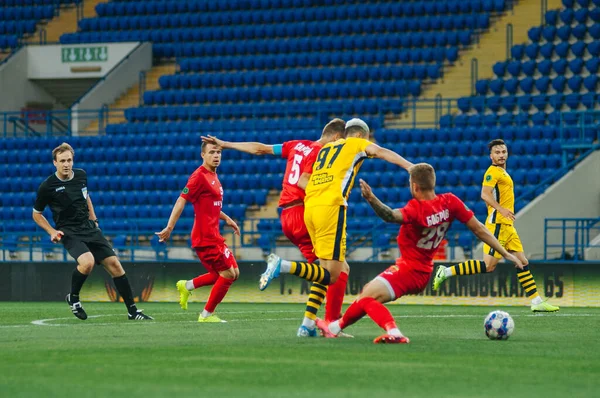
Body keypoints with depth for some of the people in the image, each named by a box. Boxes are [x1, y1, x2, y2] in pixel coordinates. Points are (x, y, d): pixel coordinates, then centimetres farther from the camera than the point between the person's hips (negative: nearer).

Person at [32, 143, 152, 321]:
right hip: (69, 233, -5)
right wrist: (52, 231, -10)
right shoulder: (47, 186, -11)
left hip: (90, 229, 5)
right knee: (87, 262, -31)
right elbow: (37, 214, 2)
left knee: (114, 264, -3)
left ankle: (132, 311, 5)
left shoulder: (81, 175, 3)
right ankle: (73, 297, -3)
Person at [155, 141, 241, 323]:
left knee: (232, 273, 12)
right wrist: (169, 228, -23)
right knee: (228, 274, -6)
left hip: (213, 235, 9)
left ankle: (187, 286, 15)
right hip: (205, 237, -9)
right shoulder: (199, 176, -13)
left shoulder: (213, 176, 15)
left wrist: (226, 218, 26)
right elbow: (181, 201, -18)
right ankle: (207, 314, 5)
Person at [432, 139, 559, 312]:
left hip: (507, 226, 10)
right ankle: (446, 272, -8)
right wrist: (501, 209, -33)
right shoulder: (493, 171, -9)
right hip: (498, 224, -10)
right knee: (489, 265, -13)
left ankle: (536, 302, 9)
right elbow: (485, 194, -22)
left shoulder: (502, 173, 20)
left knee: (523, 263, 8)